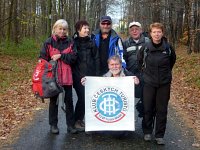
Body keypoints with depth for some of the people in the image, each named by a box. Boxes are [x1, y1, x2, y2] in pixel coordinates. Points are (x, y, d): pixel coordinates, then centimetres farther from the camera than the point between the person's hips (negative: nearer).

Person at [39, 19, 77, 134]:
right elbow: (43, 59, -1)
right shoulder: (49, 42, 0)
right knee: (54, 100, 10)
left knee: (69, 100, 6)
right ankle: (53, 124, 21)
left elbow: (73, 58, -5)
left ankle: (70, 124, 16)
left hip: (67, 76, 1)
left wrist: (60, 56, -17)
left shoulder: (70, 42, 3)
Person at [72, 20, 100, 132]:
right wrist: (74, 73, -7)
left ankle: (81, 119, 21)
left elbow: (96, 59, 8)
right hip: (78, 75, -3)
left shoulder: (91, 42, 9)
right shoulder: (73, 42, 0)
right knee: (82, 97, -8)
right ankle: (77, 121, 10)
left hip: (90, 75, 4)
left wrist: (96, 74, 1)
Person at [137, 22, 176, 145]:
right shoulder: (145, 48, -7)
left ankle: (160, 135, 18)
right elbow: (139, 60, 13)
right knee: (148, 108, 6)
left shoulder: (168, 48, -6)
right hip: (149, 83, 0)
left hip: (164, 83, 0)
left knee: (162, 110, 6)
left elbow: (172, 60, 14)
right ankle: (147, 132, 24)